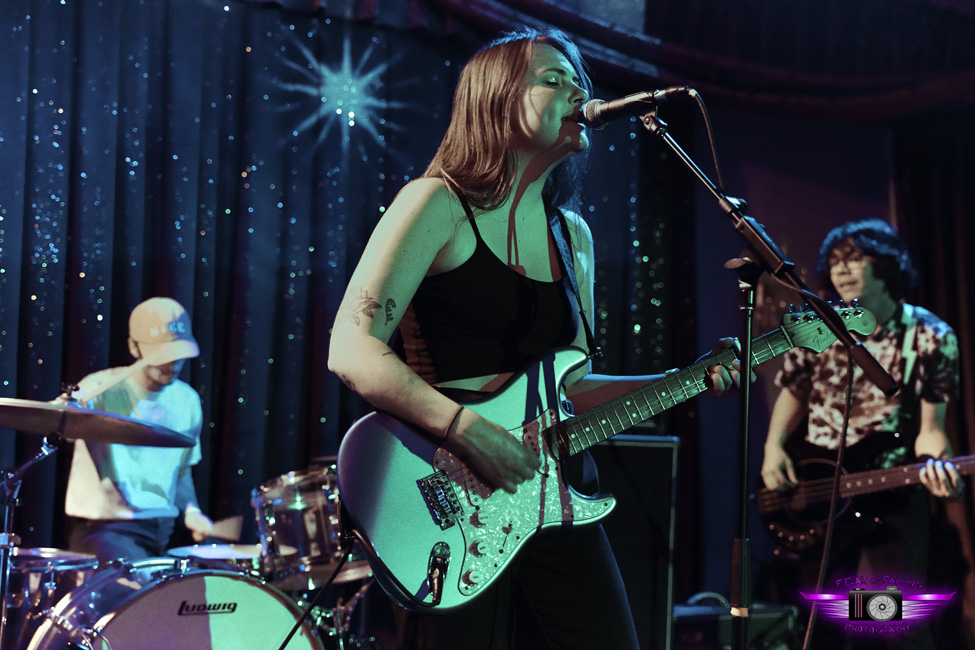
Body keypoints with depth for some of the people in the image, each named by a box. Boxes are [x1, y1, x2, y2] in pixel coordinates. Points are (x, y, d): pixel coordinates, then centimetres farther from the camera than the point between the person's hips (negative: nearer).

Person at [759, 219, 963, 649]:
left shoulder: (931, 338, -6)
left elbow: (929, 428, -7)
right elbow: (792, 394, 16)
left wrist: (937, 467, -28)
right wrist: (774, 448, -1)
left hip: (892, 500, -3)